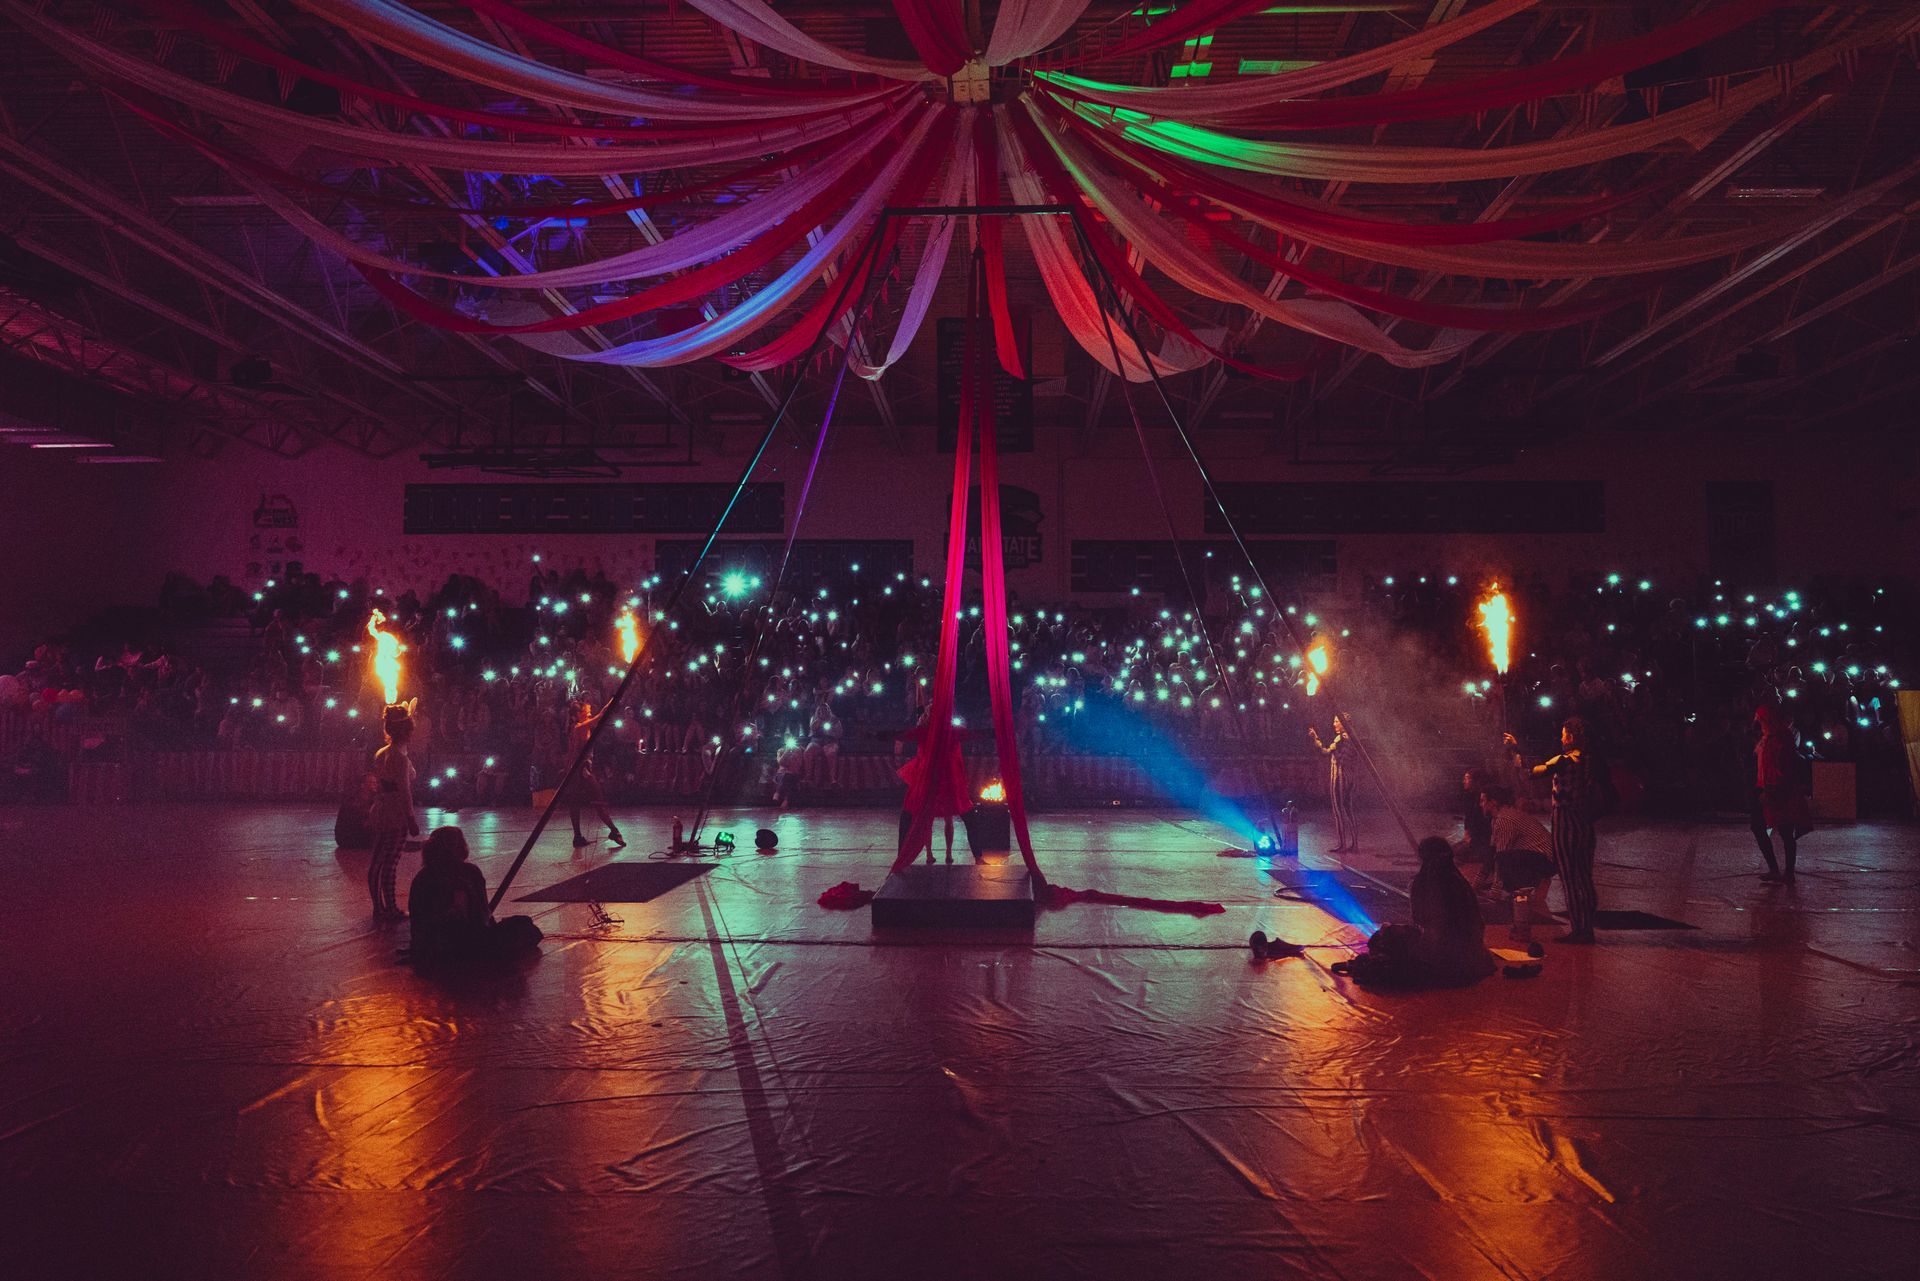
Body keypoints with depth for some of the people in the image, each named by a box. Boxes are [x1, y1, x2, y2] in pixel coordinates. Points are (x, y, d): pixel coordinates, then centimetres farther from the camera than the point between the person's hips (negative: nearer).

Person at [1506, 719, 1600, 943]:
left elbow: (1530, 772, -17)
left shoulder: (1564, 762, -16)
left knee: (1569, 879, -1)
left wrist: (1516, 750, -8)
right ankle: (1587, 928, 19)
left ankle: (1578, 930, 1)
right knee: (1584, 878, 13)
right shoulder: (1590, 762, 5)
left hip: (1565, 824, -7)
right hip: (1585, 824, 7)